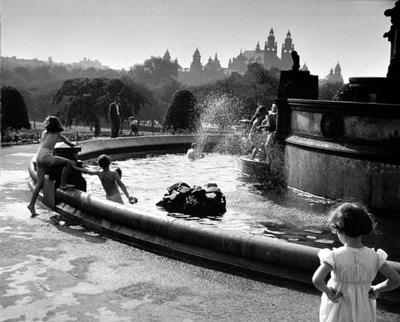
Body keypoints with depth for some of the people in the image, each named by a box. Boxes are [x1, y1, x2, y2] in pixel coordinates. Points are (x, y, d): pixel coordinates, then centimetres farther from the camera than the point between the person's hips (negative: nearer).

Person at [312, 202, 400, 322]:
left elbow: (317, 280, -35)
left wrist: (328, 292, -16)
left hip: (338, 311, -3)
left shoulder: (335, 256, -24)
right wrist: (376, 289, 3)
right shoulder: (374, 257, -14)